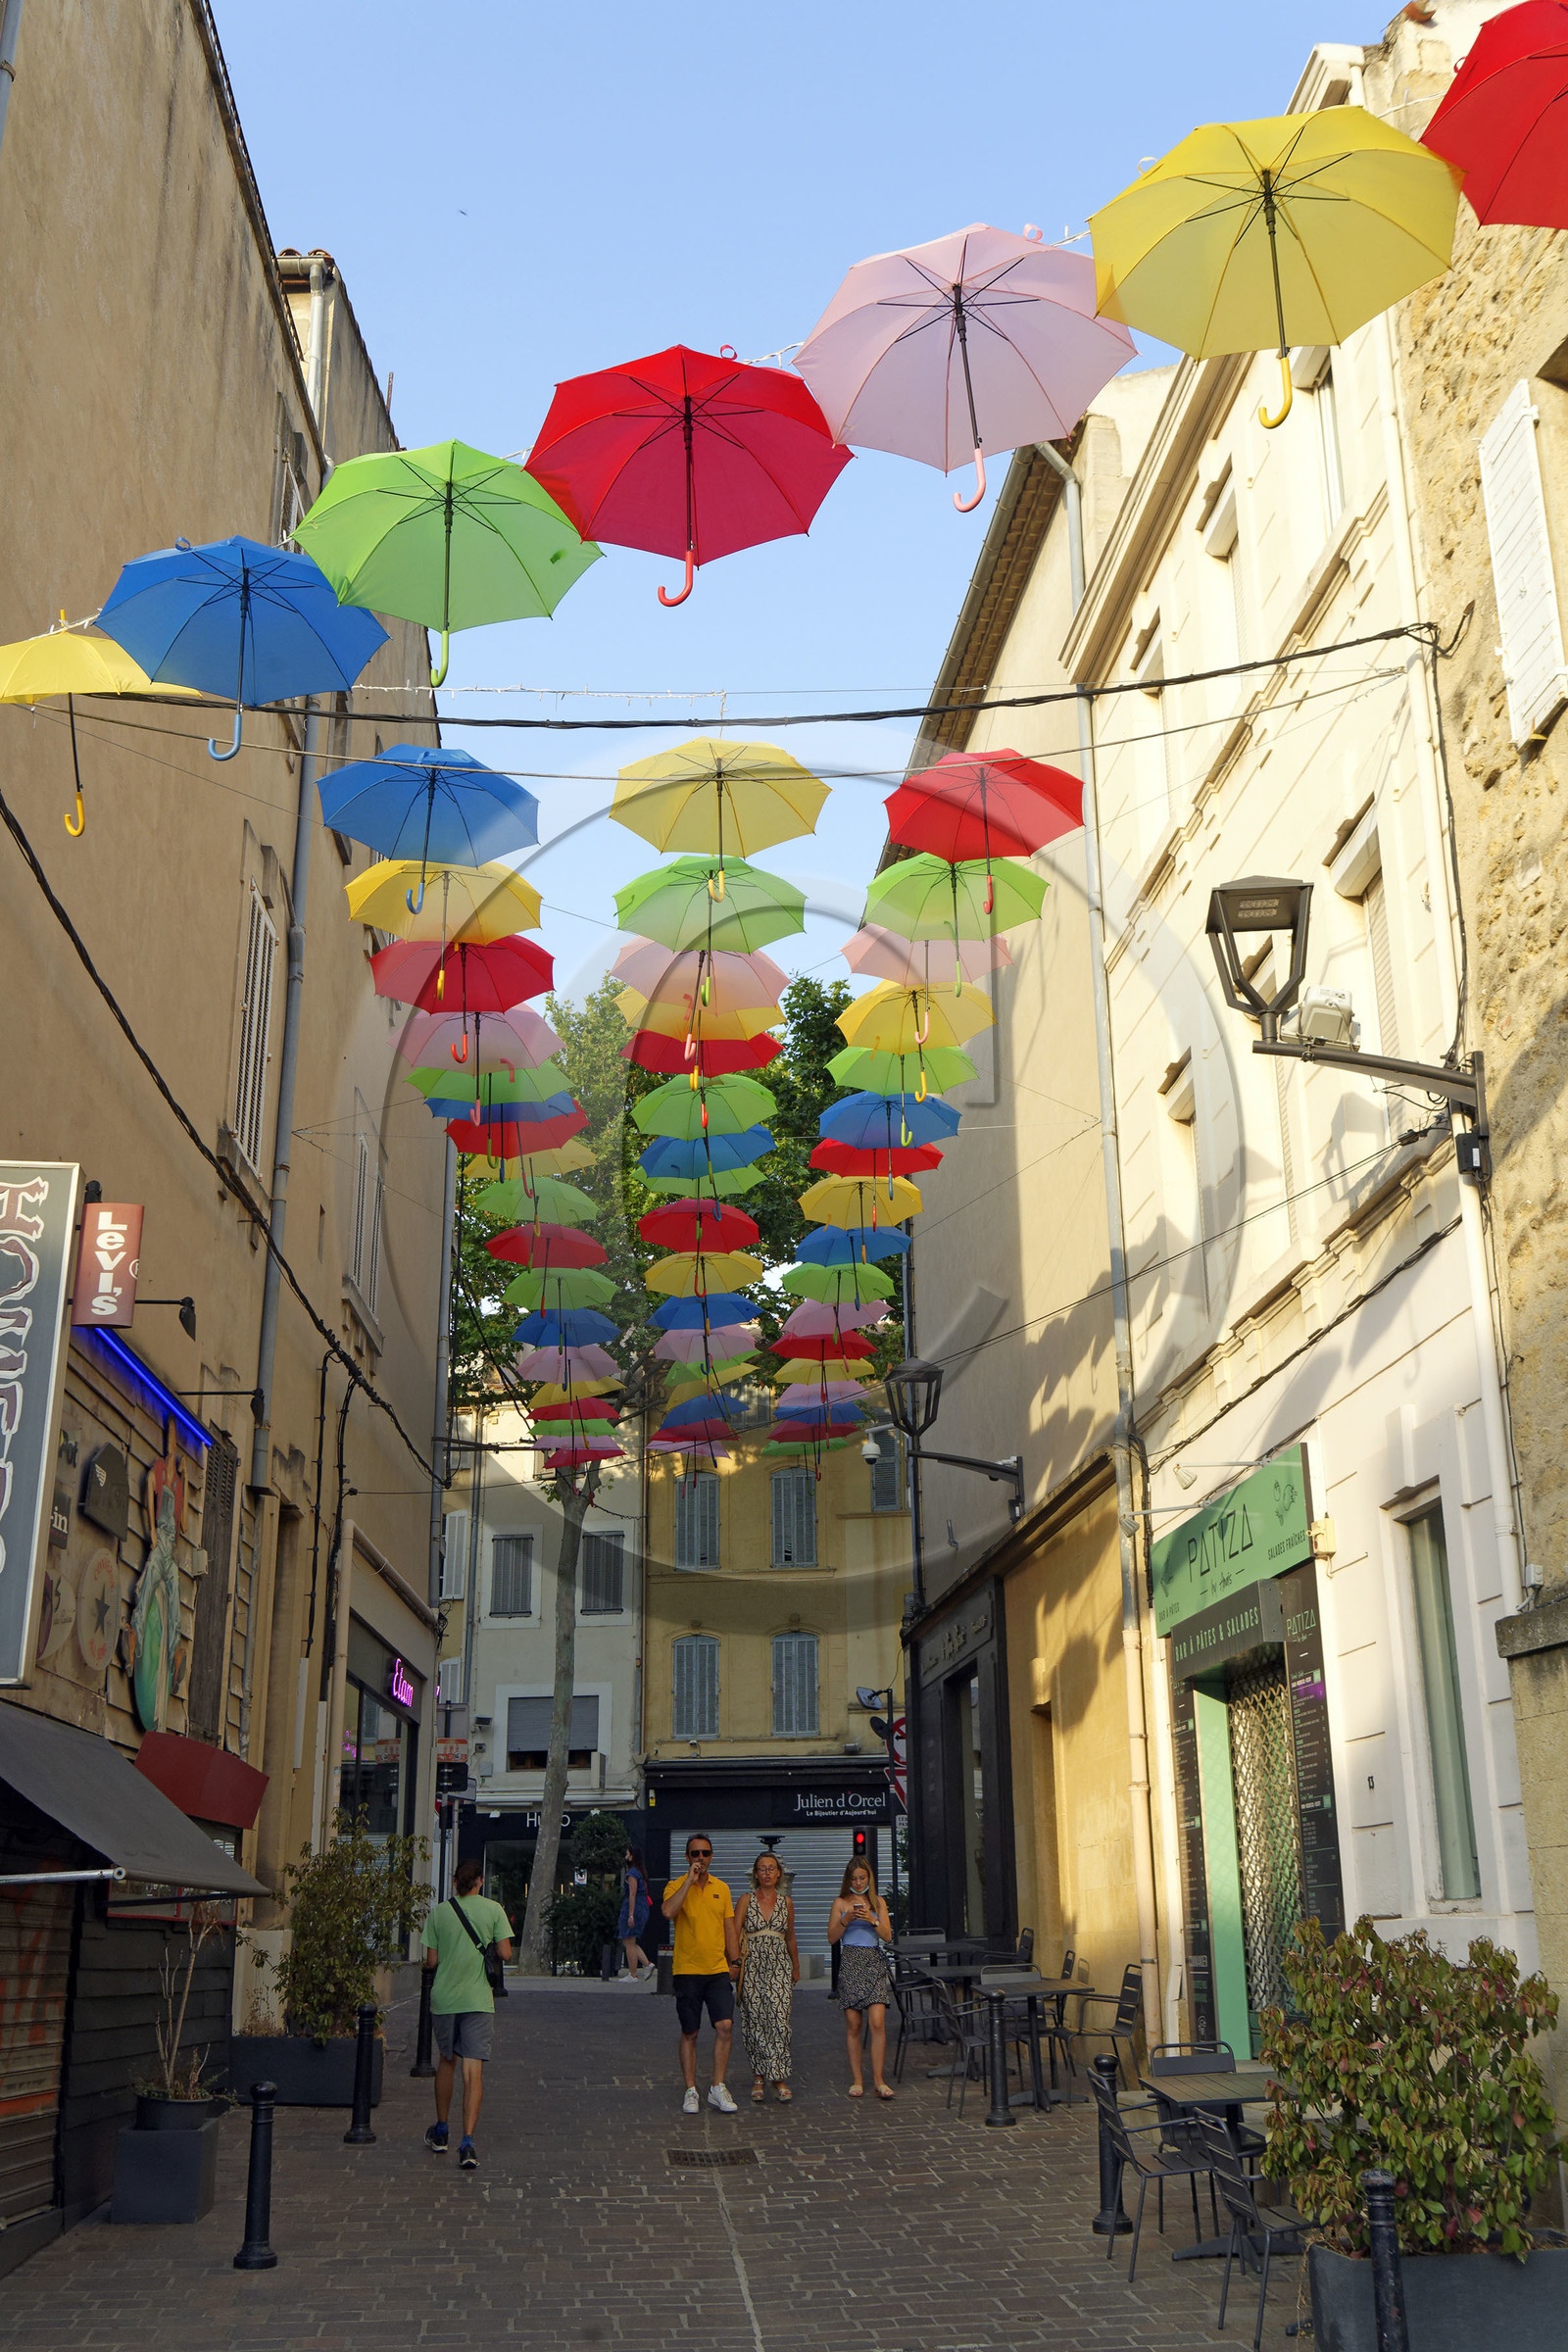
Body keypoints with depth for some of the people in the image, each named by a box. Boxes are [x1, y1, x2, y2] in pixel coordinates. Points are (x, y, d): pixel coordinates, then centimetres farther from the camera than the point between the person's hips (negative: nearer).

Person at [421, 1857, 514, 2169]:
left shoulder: (439, 1912, 0)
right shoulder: (493, 1910, -3)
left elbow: (431, 1961, 0)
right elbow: (505, 1954, -5)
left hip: (444, 1997, 2)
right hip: (478, 1999, -2)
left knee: (447, 2061, 21)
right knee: (473, 2070, -4)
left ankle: (440, 2133, 32)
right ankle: (468, 2142, -15)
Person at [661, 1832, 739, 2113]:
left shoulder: (722, 1888, 10)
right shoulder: (676, 1886, -2)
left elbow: (729, 1928, 15)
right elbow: (668, 1911, -24)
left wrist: (734, 1961, 8)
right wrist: (690, 1880, -20)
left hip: (718, 1970, 3)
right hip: (687, 1971, -3)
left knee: (725, 2025, -10)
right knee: (689, 2033, 4)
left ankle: (718, 2088, 1)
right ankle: (691, 2091, 15)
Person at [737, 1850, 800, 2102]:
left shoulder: (786, 1902, 10)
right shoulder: (747, 1900, 4)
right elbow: (735, 1933, 0)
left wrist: (796, 1968, 24)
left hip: (779, 1965, 1)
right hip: (752, 1965, -1)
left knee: (779, 2019, -10)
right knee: (755, 2021, -2)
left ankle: (779, 2076, -7)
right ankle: (759, 2076, 8)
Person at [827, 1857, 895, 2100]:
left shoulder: (878, 1902, 12)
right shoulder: (840, 1903, 8)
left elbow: (887, 1936, 6)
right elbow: (831, 1937, 5)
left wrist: (873, 1920, -10)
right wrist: (846, 1920, -11)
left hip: (874, 1963, 1)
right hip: (850, 1963, -1)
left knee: (878, 2022, -11)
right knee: (853, 2025, -1)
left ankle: (878, 2079, -7)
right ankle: (856, 2081, 6)